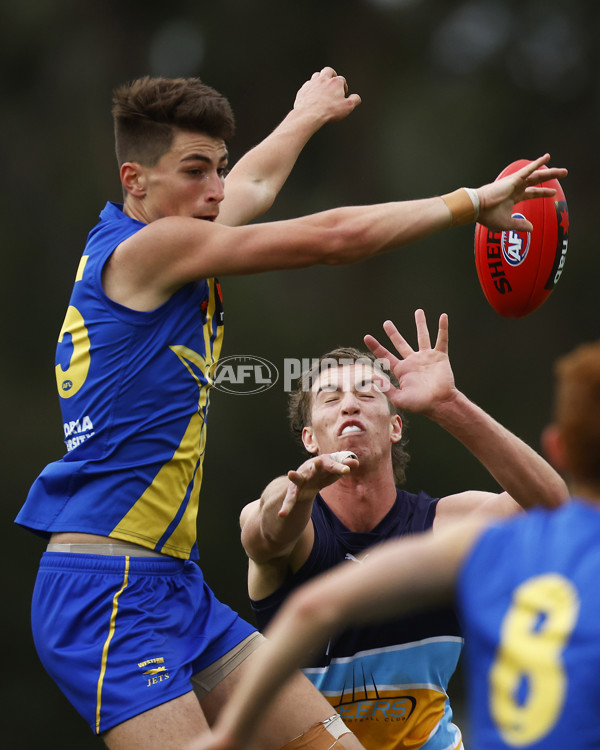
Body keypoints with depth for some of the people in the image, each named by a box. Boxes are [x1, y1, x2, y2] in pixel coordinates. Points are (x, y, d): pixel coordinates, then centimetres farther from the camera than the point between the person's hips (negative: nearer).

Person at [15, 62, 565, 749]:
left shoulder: (137, 244, 15)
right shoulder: (145, 247, -11)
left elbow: (252, 187, 38)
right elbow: (335, 238, -12)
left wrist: (305, 117, 54)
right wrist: (474, 200, -5)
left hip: (176, 588, 10)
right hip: (110, 593, -10)